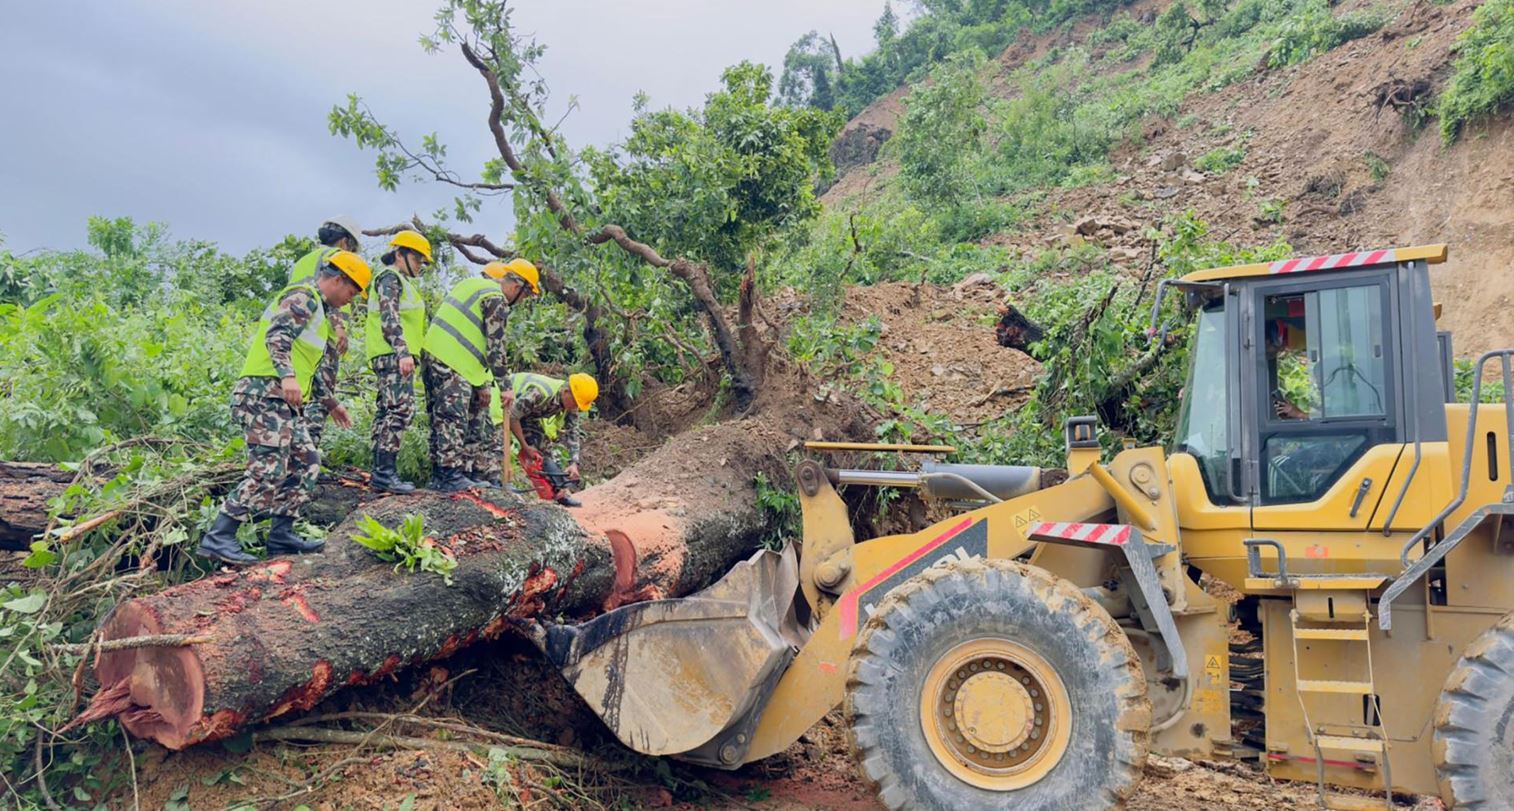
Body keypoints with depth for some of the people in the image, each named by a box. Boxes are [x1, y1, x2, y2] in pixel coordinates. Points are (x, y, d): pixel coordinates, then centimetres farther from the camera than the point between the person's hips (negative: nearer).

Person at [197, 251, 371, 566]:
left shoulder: (318, 309, 26)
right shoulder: (303, 297, -5)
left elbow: (317, 365, 33)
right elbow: (277, 336, -22)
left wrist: (330, 402, 36)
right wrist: (287, 375, -35)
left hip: (284, 401, 11)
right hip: (265, 393, -11)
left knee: (307, 463, 10)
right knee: (269, 470, -16)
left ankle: (281, 534, 13)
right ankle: (217, 538, -15)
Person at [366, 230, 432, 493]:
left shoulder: (400, 281, 27)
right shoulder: (390, 277, -5)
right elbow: (389, 318, -17)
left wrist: (405, 353, 27)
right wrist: (403, 352, -25)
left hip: (392, 356, 11)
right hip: (393, 354, -11)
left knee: (387, 411, 8)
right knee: (402, 408, -17)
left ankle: (380, 472, 9)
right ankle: (385, 471, -20)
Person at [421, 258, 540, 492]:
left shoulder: (471, 285, 24)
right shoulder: (496, 299, -7)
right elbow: (495, 346, -11)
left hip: (434, 355, 10)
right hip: (453, 366, -10)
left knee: (441, 420, 12)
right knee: (453, 421, -11)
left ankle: (439, 477, 16)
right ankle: (452, 476, -13)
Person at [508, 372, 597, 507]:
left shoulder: (572, 406, -17)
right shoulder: (538, 394, -40)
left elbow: (572, 433, -11)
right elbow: (512, 417, -34)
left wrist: (574, 463, -20)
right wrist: (525, 447, -26)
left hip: (529, 414, 7)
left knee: (542, 447, 0)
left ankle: (559, 491, 2)